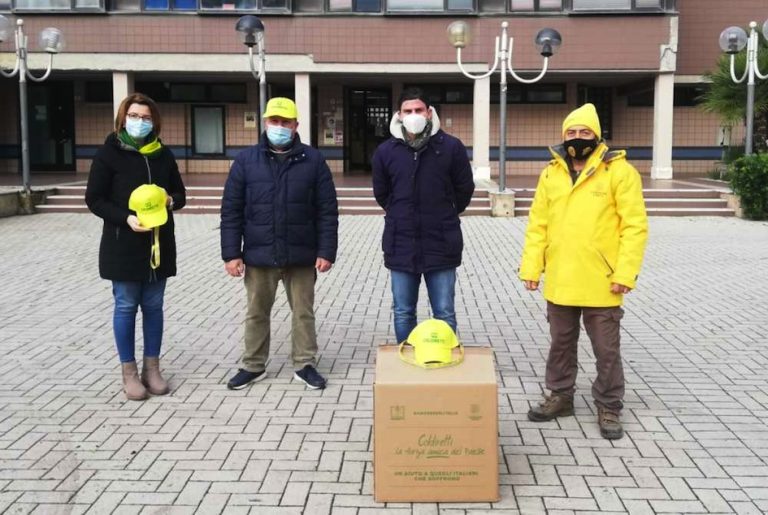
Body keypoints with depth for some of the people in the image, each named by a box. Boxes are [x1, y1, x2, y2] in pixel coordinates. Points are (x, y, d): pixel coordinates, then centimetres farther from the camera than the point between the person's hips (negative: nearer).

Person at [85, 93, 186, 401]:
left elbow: (180, 194, 14)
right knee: (126, 307, 3)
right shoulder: (109, 153, -5)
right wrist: (126, 218, -21)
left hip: (159, 243, 4)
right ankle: (129, 373, 14)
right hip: (123, 244, -4)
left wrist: (170, 200, -10)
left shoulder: (163, 154, 8)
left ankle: (152, 368, 20)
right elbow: (94, 199, -6)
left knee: (153, 306, 10)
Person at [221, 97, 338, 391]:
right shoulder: (246, 161, 1)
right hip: (259, 255, 1)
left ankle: (304, 364, 24)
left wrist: (326, 251, -6)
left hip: (301, 255, -1)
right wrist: (231, 253, -4)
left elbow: (327, 211, -1)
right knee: (256, 313, 13)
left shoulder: (313, 160, 0)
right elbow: (231, 211, 1)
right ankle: (253, 366, 28)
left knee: (303, 312, 10)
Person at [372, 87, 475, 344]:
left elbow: (464, 190, 9)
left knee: (444, 313, 5)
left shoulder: (451, 147, -4)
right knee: (403, 313, 10)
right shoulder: (386, 151, 1)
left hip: (441, 244, -1)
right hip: (401, 245, 2)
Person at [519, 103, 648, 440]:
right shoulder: (551, 173, 6)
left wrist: (626, 272, -16)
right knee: (561, 344, 17)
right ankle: (560, 396, 34)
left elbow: (635, 225, -10)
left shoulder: (619, 171, -7)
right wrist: (531, 267, 0)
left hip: (601, 283, -4)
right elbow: (537, 225, 7)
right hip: (559, 281, 4)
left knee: (607, 350, 8)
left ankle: (609, 407, 23)